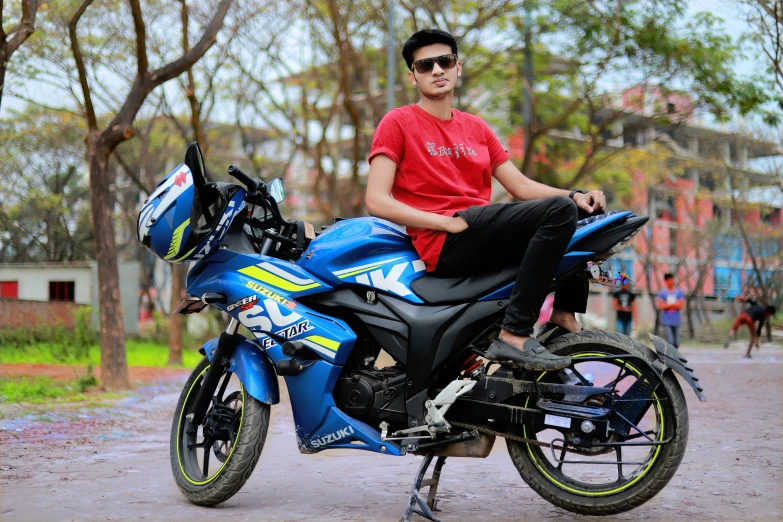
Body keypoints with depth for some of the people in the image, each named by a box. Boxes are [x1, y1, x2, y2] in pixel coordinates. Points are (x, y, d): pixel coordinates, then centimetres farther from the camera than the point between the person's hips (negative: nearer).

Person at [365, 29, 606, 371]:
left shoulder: (475, 127, 21)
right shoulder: (398, 122, 2)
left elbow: (521, 185, 16)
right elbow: (376, 201, -8)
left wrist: (575, 196, -1)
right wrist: (449, 222, -16)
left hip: (485, 235, 8)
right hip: (443, 244, -8)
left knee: (580, 210, 14)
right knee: (559, 210, -23)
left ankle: (564, 317, 8)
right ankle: (513, 336, -30)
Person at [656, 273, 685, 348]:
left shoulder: (679, 292, 8)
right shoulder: (662, 293, 2)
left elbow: (680, 305, -2)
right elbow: (661, 306, -7)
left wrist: (668, 306, -11)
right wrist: (674, 304, -9)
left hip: (676, 321, 3)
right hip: (667, 322, -3)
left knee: (676, 343, 5)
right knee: (670, 342, -14)